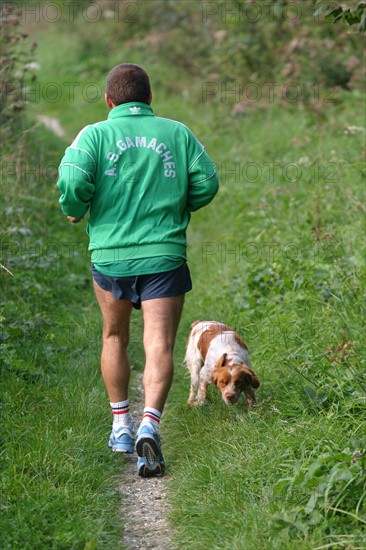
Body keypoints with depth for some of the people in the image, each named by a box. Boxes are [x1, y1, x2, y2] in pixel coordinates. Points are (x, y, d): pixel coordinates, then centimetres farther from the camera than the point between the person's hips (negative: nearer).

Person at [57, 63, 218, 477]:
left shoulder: (95, 134, 0)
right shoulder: (178, 133, 6)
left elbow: (73, 180, -15)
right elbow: (207, 183, 4)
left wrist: (74, 211, 6)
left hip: (110, 254, 1)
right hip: (165, 256, 0)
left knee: (114, 338, 21)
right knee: (159, 346, -4)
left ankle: (121, 426, 26)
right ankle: (149, 424, -25)